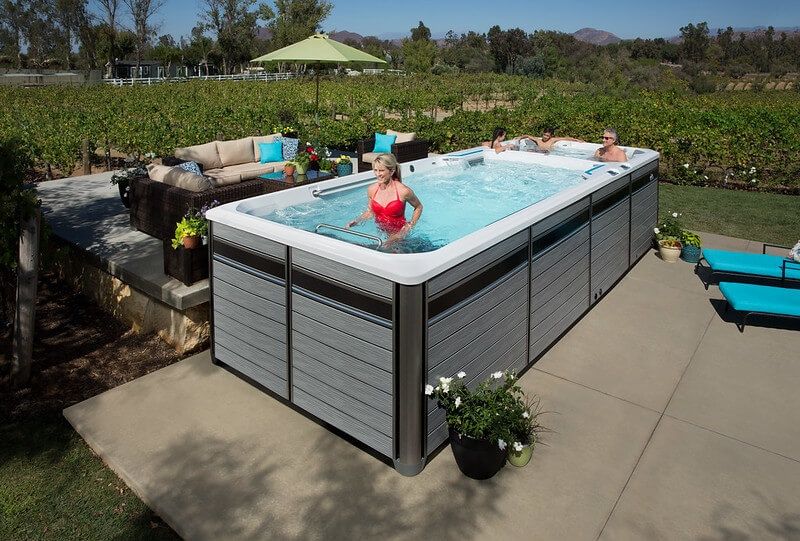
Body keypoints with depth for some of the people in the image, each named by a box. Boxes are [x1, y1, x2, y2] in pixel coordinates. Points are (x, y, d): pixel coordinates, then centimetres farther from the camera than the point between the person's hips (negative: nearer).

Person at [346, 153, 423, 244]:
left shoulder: (403, 191, -15)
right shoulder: (371, 189, -2)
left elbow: (418, 207, 3)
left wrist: (410, 225, -7)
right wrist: (356, 221, -3)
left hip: (397, 234, -7)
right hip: (379, 233, 7)